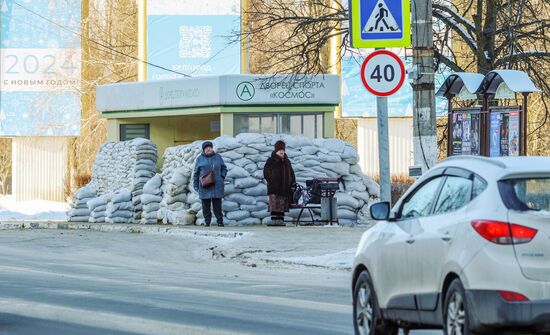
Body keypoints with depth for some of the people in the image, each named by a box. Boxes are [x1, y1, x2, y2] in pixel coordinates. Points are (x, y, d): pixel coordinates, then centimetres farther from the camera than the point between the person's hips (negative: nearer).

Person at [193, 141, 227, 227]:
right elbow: (196, 173, 7)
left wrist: (222, 177, 1)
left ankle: (220, 221, 2)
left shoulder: (218, 157, 8)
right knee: (206, 205, -1)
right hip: (204, 186, 0)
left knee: (217, 204, -3)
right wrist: (195, 185, 3)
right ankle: (207, 222, 5)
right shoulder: (200, 159, 6)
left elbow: (224, 168, 16)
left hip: (216, 186, 0)